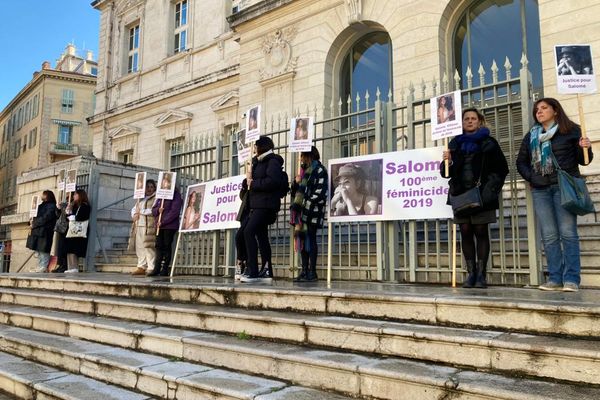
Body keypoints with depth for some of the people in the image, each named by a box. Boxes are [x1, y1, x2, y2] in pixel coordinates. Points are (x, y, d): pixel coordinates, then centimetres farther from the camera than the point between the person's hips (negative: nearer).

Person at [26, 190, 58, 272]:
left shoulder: (51, 206, -6)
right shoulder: (42, 205, 22)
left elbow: (45, 218, -15)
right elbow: (36, 216, 22)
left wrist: (34, 224, -11)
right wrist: (32, 221, 2)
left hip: (45, 231, -9)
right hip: (37, 231, 9)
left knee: (43, 250, -9)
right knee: (38, 250, 9)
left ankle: (44, 267, -7)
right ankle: (40, 267, 13)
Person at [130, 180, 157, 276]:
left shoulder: (156, 198, 1)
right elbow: (134, 209, 23)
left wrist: (141, 212, -3)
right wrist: (134, 215, 1)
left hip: (149, 227, -7)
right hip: (139, 226, 7)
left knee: (149, 247, -12)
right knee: (139, 247, 4)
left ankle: (151, 269, -11)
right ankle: (141, 267, 8)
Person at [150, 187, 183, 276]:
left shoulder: (176, 196, -5)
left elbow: (174, 212, -15)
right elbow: (153, 209, 19)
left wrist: (163, 222, -16)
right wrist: (158, 210, -5)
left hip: (170, 226, -6)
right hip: (159, 226, 6)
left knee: (166, 247, -1)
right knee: (158, 246, 6)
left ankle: (165, 270, 5)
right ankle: (157, 269, 12)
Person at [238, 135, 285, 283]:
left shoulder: (272, 161, -5)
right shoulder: (259, 162, 23)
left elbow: (273, 181, -22)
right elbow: (248, 183, 20)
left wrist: (253, 183, -14)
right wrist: (247, 181, -3)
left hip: (266, 204, -9)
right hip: (256, 205, 9)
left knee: (249, 231, -19)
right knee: (261, 236, 8)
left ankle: (252, 272, -20)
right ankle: (266, 272, 12)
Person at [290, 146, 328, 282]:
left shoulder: (319, 170, -1)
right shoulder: (304, 171, 23)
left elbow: (320, 193, -13)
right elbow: (295, 191, 22)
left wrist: (304, 205, -15)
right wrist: (296, 182, 2)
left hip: (312, 211, -7)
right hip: (301, 211, 7)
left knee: (310, 238, -9)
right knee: (302, 238, 4)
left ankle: (312, 272, -7)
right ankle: (304, 270, 7)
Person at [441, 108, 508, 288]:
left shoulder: (488, 143, 7)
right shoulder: (455, 143, 15)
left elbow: (501, 169, 3)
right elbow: (446, 172, 15)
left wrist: (491, 188, -9)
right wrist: (447, 162, -6)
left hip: (481, 194, -3)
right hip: (461, 194, 3)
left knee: (481, 232, -3)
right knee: (466, 232, 1)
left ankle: (481, 274, 0)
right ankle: (471, 274, 6)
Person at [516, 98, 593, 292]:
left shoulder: (571, 130, 5)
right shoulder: (531, 136, 17)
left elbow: (582, 160, 5)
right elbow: (521, 161, 22)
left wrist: (585, 149, -16)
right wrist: (530, 178, 8)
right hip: (540, 190, 4)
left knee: (568, 233, -8)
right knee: (549, 236, 3)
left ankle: (571, 279, -5)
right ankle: (555, 278, 7)